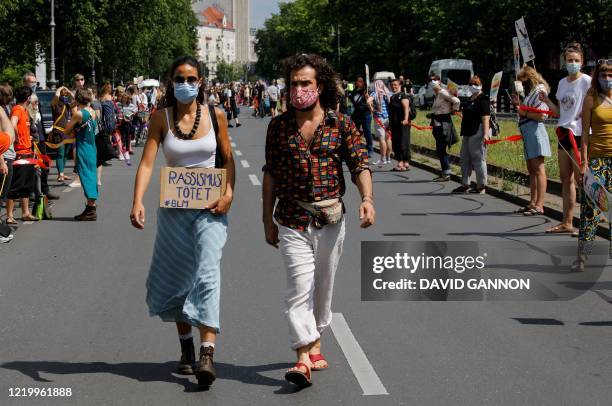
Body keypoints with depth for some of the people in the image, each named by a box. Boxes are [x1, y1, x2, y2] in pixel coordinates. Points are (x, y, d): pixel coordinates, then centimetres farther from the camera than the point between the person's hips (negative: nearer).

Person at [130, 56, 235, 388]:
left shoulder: (215, 115, -1)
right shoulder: (161, 118, -2)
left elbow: (227, 158, 8)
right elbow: (147, 163, -10)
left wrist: (229, 193, -8)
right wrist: (137, 202, -24)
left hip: (209, 207, -2)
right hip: (174, 207, 2)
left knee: (207, 273, -15)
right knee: (175, 276, 10)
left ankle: (207, 355, -23)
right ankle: (186, 346, 27)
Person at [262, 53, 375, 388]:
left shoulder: (341, 124, 0)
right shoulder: (279, 126, 2)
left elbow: (359, 164, -5)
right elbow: (271, 174, 7)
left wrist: (367, 199, -23)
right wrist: (268, 220, 7)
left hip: (330, 219, 1)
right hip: (292, 220, -1)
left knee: (323, 286, 13)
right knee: (300, 285, -13)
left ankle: (314, 344, 31)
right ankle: (303, 359, -18)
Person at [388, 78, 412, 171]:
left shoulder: (403, 96, -8)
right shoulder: (392, 97, 20)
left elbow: (406, 108, -21)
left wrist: (406, 119, -34)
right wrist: (389, 123, 28)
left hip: (402, 124, -9)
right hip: (394, 124, 9)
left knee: (404, 143, -6)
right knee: (395, 144, 8)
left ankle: (406, 164, -2)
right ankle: (400, 163, 14)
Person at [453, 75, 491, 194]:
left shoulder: (483, 99, -9)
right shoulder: (470, 99, 19)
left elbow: (485, 117, -18)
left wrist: (485, 134, -27)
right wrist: (463, 133, 25)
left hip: (477, 133, -10)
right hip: (468, 133, 10)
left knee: (478, 159, -6)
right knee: (465, 159, 13)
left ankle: (481, 186, -1)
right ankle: (465, 185, 21)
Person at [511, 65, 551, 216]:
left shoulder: (539, 90, -6)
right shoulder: (530, 92, 22)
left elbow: (542, 115, -16)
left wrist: (524, 113, -8)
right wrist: (518, 105, 12)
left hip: (535, 131, -10)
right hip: (527, 133, 10)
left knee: (538, 169, -11)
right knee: (531, 170, 11)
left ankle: (539, 205, -13)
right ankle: (533, 203, 15)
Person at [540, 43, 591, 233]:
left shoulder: (586, 81, -7)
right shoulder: (562, 82, 15)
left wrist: (579, 116, -24)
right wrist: (547, 101, 5)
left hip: (579, 133, -8)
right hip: (564, 133, 8)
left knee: (580, 179, -9)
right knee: (566, 179, 10)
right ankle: (567, 222, 15)